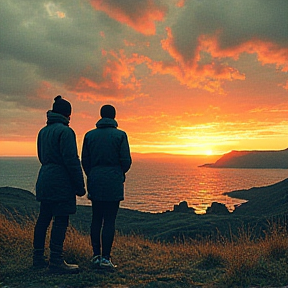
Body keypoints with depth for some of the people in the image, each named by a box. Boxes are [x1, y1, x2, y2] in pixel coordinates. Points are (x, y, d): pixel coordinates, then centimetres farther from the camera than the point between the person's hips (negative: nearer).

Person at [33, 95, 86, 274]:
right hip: (61, 183, -9)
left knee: (43, 219, 14)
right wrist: (80, 185, -13)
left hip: (45, 181, 9)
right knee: (61, 221, -5)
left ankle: (38, 257, 22)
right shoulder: (65, 131, -12)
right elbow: (72, 160, -17)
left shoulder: (43, 131, 15)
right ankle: (56, 261, -3)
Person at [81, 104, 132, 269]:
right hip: (113, 183, -3)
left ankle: (96, 255, 15)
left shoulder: (89, 135, 6)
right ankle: (105, 258, 0)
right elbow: (126, 161, -6)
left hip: (95, 183, 4)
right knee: (109, 220, -1)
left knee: (96, 219, 12)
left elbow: (84, 161, 7)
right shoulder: (120, 135, -4)